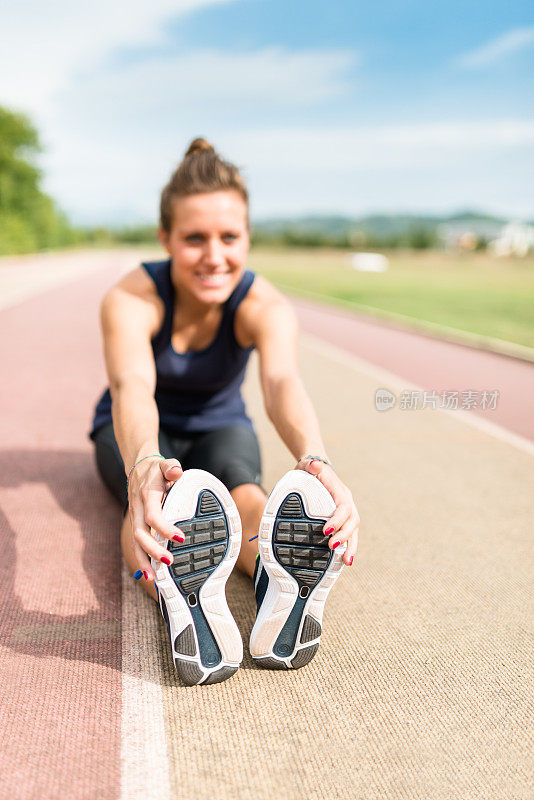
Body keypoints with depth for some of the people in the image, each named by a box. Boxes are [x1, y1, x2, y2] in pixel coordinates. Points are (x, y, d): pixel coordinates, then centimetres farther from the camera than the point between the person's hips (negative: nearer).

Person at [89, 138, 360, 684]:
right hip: (136, 433, -1)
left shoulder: (264, 305, -24)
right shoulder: (130, 299, -28)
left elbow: (283, 382, -45)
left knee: (243, 490, -35)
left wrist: (314, 460, -68)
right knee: (159, 499, -38)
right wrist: (143, 466, -72)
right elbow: (131, 386, -48)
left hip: (219, 427, 2)